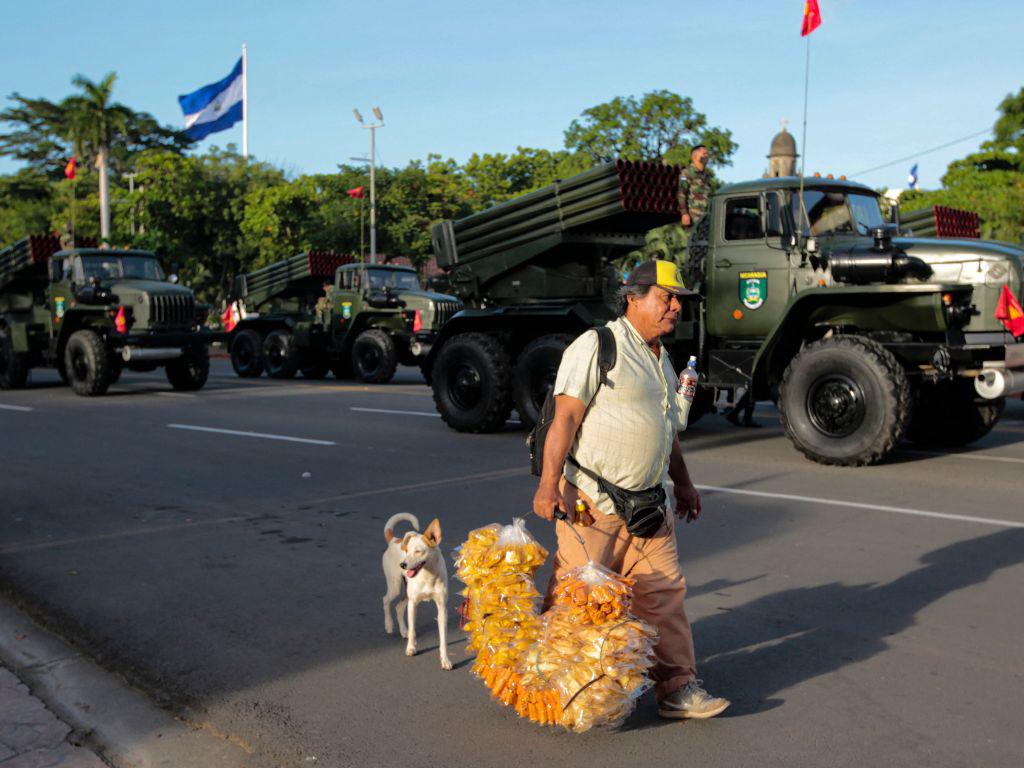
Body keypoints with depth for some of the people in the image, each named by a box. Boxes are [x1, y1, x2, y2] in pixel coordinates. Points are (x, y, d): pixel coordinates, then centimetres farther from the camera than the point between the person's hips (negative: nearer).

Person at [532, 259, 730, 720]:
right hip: (593, 502, -8)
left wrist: (683, 484, 31)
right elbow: (565, 417, -16)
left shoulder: (660, 357, 18)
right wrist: (549, 484, -22)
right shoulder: (597, 346, -10)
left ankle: (677, 686, 15)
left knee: (664, 593, 6)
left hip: (648, 504, 8)